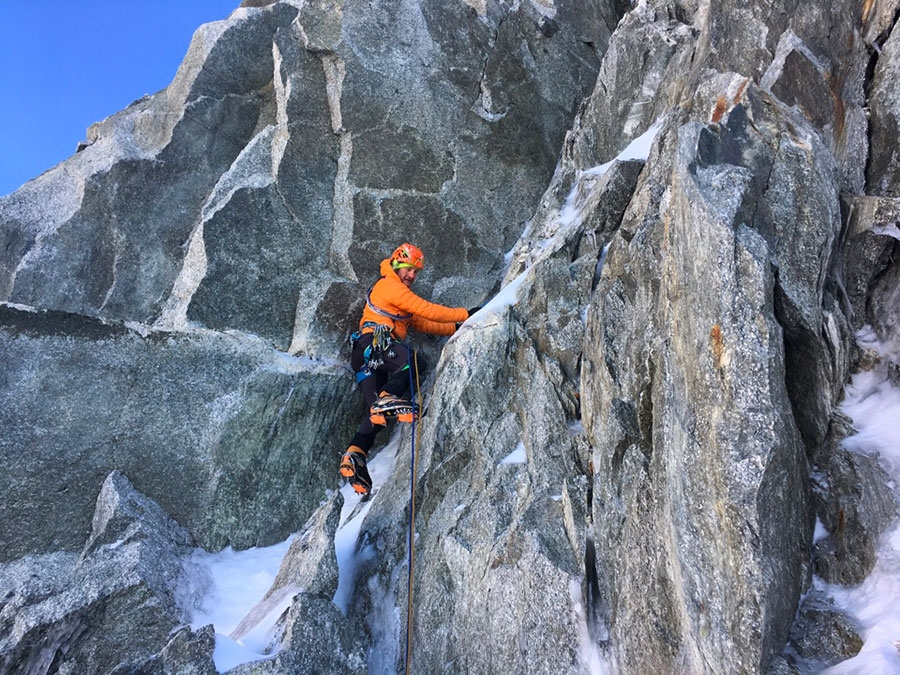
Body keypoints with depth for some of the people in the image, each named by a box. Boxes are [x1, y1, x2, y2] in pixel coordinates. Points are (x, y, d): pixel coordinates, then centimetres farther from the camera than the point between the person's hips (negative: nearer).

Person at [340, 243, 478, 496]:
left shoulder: (399, 291, 33)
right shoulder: (391, 286, 2)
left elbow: (420, 323, 27)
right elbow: (427, 311, -5)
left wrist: (455, 327, 18)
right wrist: (465, 314, 1)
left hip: (367, 355, 10)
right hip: (375, 341, -10)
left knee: (377, 413, -2)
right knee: (415, 362, -31)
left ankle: (355, 455, -13)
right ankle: (387, 398, -43)